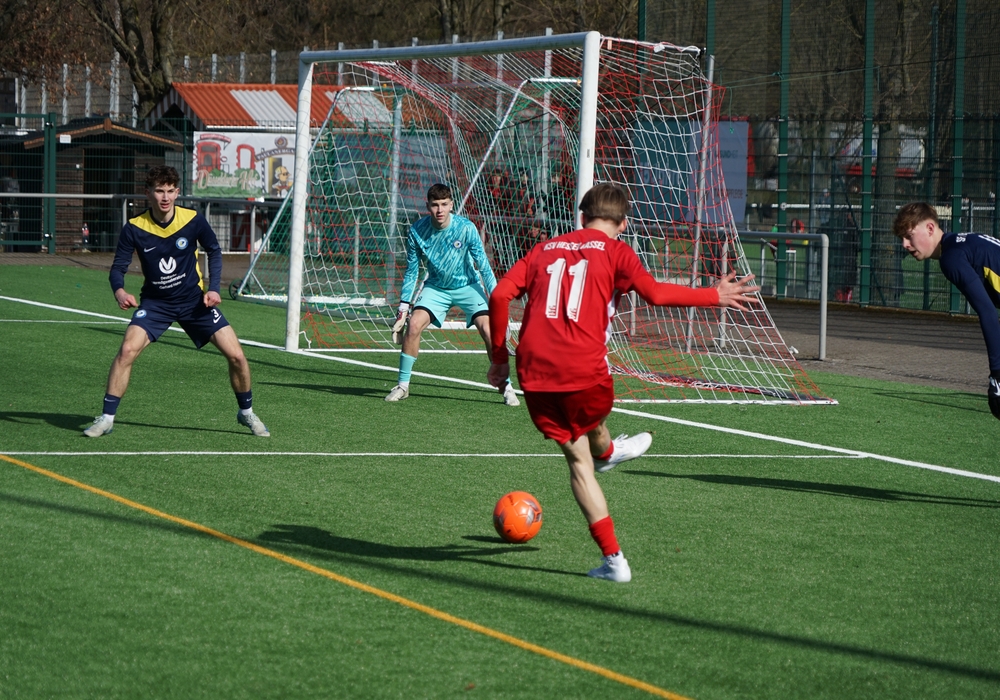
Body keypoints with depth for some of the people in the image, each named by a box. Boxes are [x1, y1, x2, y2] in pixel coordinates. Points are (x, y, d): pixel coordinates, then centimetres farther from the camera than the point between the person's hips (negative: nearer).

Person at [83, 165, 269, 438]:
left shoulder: (194, 221, -13)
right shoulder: (134, 229, -15)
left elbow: (214, 251, 4)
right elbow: (118, 267, -9)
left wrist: (213, 288, -7)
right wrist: (119, 291, -31)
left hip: (194, 300, 1)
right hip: (155, 302, -1)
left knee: (236, 356, -6)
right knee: (127, 350, -23)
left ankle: (246, 413, 19)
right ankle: (106, 418, -12)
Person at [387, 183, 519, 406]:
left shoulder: (466, 228, -23)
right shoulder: (417, 231, -17)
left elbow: (484, 266, -16)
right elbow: (411, 271, -4)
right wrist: (403, 308, -4)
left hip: (467, 286, -2)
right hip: (436, 287, 2)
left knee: (489, 330, -18)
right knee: (414, 325, -18)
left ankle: (506, 387, -4)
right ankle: (403, 385, -3)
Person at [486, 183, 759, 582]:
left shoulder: (545, 250, 18)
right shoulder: (614, 251, 5)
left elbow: (500, 296, 7)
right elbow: (654, 293, -9)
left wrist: (500, 358, 14)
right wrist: (714, 297, 1)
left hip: (534, 375, 4)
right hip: (584, 368, -4)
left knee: (577, 458, 10)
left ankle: (613, 559, 9)